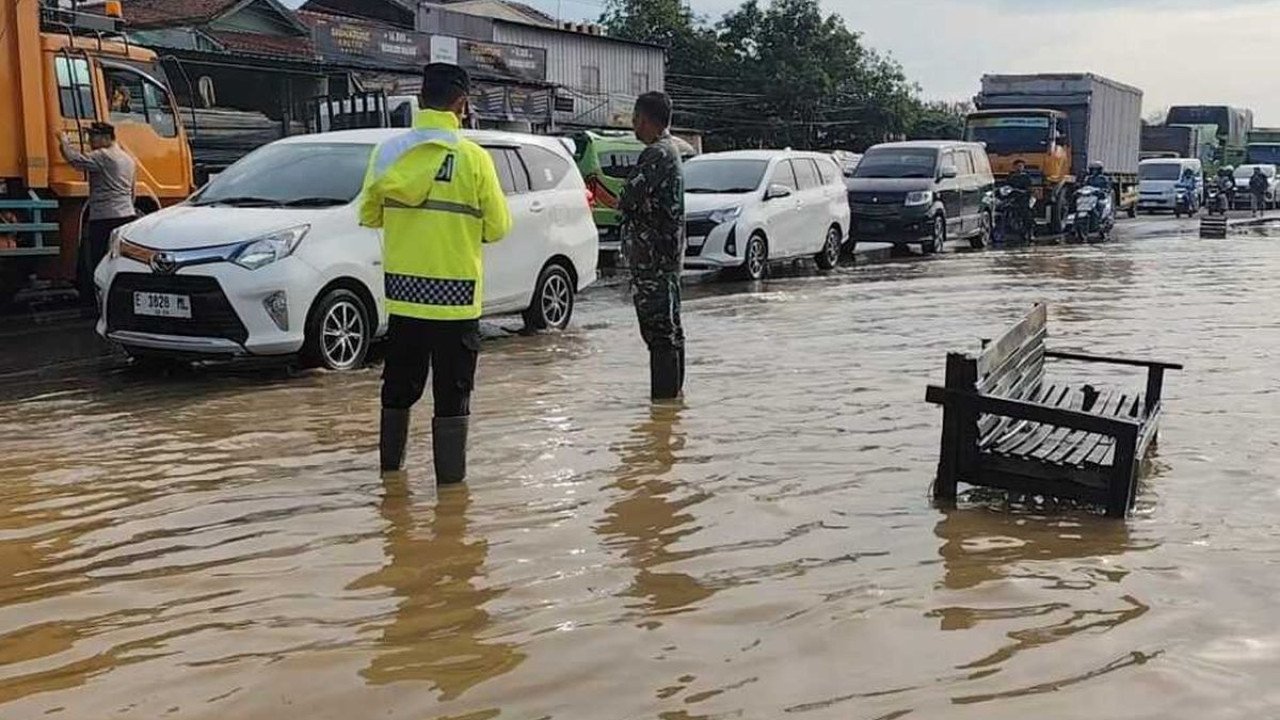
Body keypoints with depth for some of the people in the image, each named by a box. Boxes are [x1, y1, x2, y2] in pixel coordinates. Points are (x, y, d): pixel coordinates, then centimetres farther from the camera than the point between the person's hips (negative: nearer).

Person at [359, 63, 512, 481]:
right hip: (454, 293, -4)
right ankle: (450, 473, 7)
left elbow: (368, 215, 7)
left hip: (403, 289, 4)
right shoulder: (472, 158, -12)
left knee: (399, 383, 18)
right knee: (452, 390, 4)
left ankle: (391, 462, 30)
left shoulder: (389, 152, -1)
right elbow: (497, 227, -6)